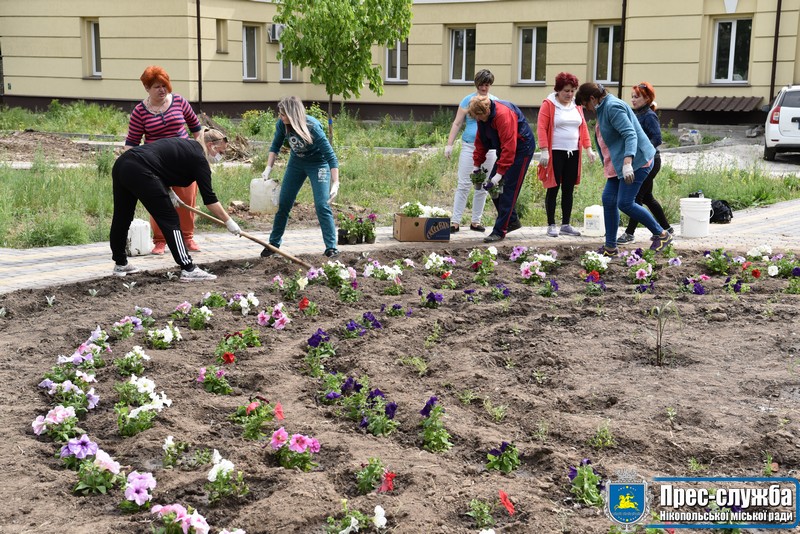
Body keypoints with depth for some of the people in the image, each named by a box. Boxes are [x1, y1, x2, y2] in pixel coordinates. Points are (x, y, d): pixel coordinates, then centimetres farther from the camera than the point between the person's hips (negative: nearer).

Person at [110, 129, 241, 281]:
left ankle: (120, 264, 34)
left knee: (121, 218, 20)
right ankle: (188, 269, -4)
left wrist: (168, 192, 17)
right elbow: (209, 199, -1)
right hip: (139, 172, -9)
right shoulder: (199, 158, 0)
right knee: (170, 220, -3)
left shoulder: (184, 144, 24)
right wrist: (229, 222, 4)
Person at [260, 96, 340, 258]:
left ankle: (331, 247, -8)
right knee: (283, 203, 6)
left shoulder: (312, 127, -33)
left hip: (318, 164, -5)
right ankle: (274, 244, 19)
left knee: (322, 205, -15)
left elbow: (330, 156, -30)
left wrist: (335, 183, -36)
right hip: (296, 162, 5)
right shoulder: (282, 124, -19)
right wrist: (268, 168, -6)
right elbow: (276, 145, 3)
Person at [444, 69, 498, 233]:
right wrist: (449, 144, -3)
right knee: (464, 185, -6)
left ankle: (476, 221, 16)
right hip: (469, 146, -3)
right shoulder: (468, 100, 2)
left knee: (482, 186, 7)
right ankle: (455, 221, -4)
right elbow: (457, 123, 3)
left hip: (489, 148, 3)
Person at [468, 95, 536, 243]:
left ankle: (500, 231, -9)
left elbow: (509, 147, -31)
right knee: (494, 187, 5)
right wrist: (476, 165, 3)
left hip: (522, 149, -9)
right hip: (505, 149, 9)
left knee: (509, 189, -12)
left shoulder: (504, 115, -29)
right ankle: (512, 221, 19)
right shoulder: (483, 117, -3)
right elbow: (480, 142, 8)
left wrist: (499, 174, -31)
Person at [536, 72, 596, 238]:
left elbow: (583, 127, 14)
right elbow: (541, 128, -9)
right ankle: (551, 225, 5)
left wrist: (588, 149, 5)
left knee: (569, 190, 7)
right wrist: (544, 151, -17)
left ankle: (566, 225, 14)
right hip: (555, 153, -5)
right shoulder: (548, 104, -4)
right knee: (553, 189, -2)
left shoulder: (577, 105, 12)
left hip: (573, 154, 5)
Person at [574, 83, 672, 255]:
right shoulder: (604, 108, 16)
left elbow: (630, 134, -26)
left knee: (625, 203, -12)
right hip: (618, 165, 11)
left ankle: (661, 234, 1)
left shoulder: (613, 107, -16)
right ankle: (610, 247, 13)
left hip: (636, 161, -11)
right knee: (608, 200, 7)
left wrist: (627, 163, -37)